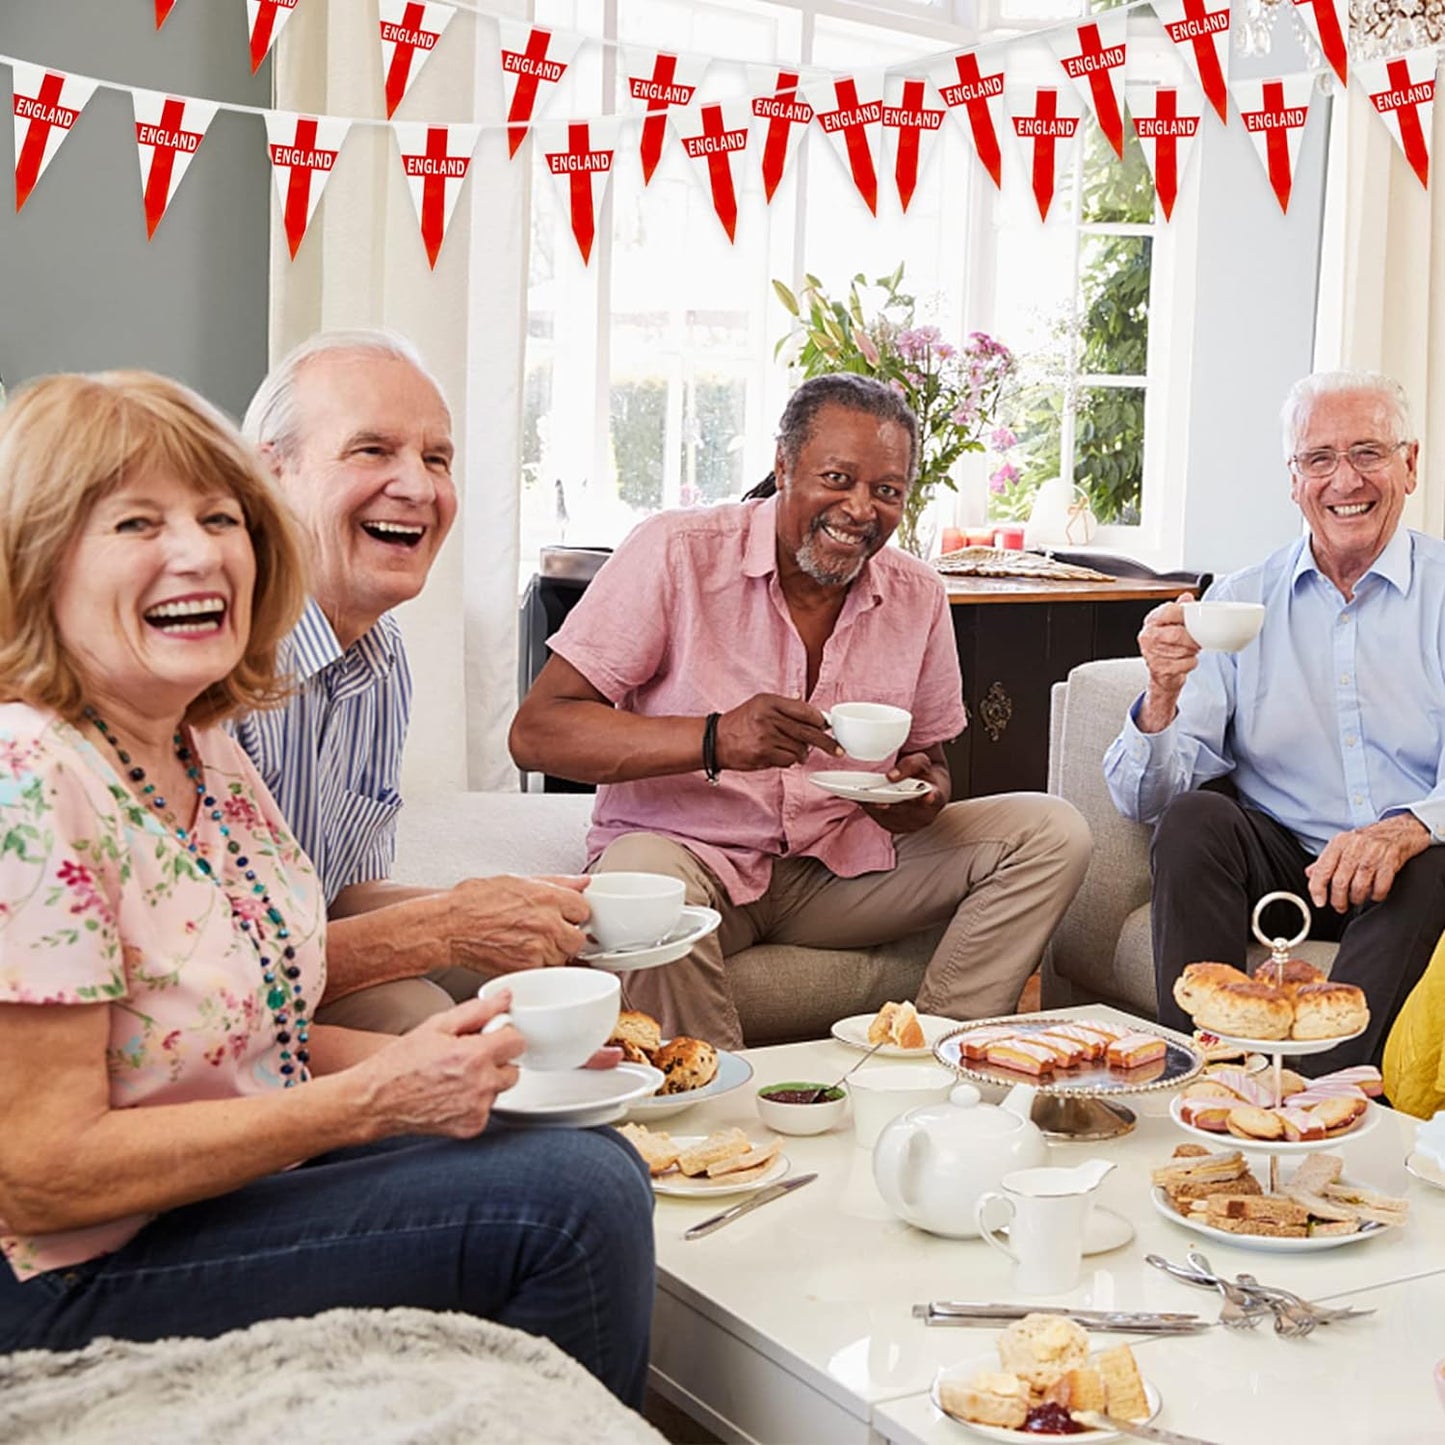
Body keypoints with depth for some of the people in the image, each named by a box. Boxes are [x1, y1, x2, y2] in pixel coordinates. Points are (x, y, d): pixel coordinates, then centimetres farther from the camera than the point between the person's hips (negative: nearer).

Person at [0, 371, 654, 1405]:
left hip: (246, 1180, 8)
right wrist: (371, 1098, -22)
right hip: (86, 1286, -8)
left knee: (599, 1159, -3)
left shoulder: (210, 753, 5)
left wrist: (444, 1058, -2)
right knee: (571, 1201, -17)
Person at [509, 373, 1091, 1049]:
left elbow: (928, 759, 15)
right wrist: (714, 739, -33)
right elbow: (536, 732, -19)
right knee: (645, 879, -40)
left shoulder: (917, 594, 3)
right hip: (690, 853, -4)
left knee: (1050, 831, -10)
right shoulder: (677, 552, -13)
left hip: (842, 864, 5)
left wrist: (919, 795, -13)